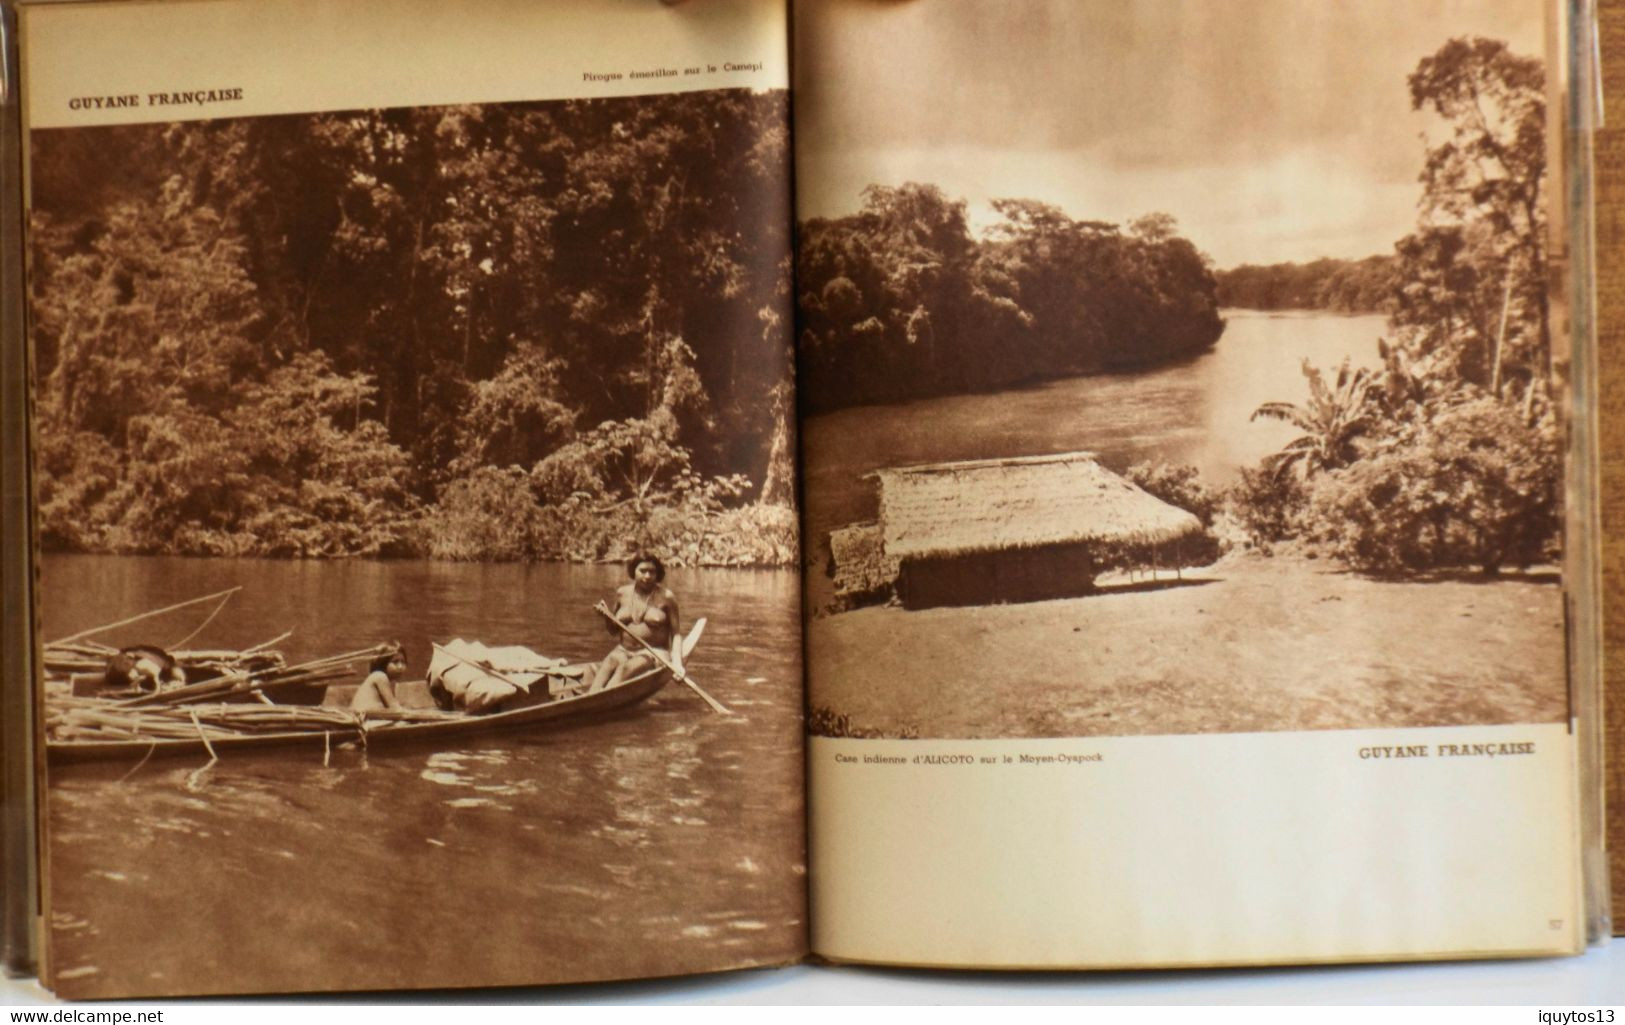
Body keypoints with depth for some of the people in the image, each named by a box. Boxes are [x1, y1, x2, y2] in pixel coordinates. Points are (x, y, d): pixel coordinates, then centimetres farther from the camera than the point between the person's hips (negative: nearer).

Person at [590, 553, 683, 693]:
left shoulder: (666, 597, -4)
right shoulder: (622, 593, 7)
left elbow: (676, 633, -4)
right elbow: (613, 630, 17)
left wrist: (677, 662, -18)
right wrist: (607, 615, -5)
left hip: (654, 653, -4)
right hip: (624, 651, 4)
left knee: (626, 668, -33)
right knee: (609, 663, -30)